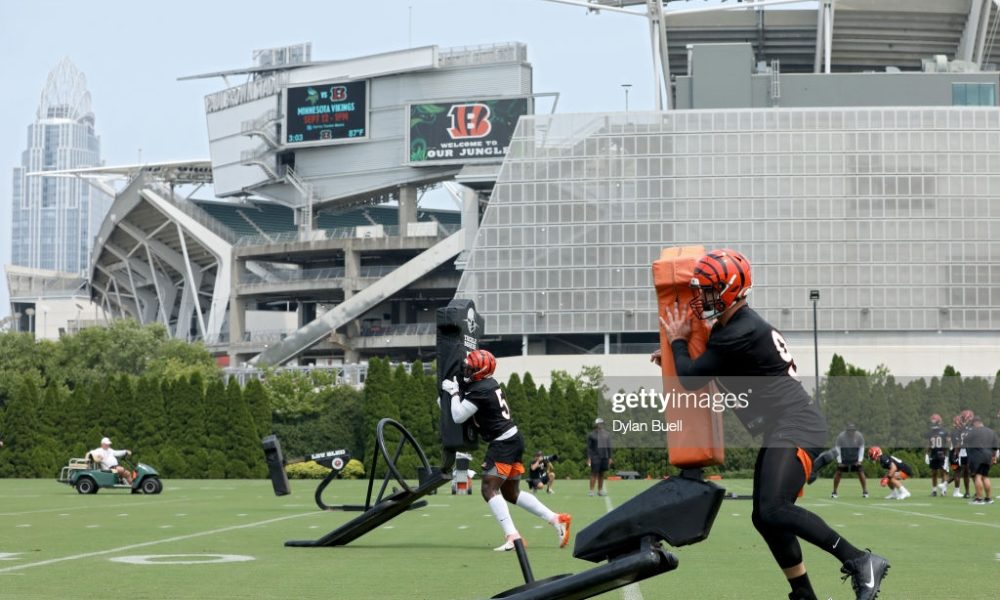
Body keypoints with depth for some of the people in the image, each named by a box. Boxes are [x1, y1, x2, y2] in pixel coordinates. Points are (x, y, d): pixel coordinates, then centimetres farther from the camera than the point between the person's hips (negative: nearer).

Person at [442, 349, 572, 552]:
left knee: (489, 489, -12)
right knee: (511, 493, 16)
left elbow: (458, 416, -14)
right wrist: (457, 390, 11)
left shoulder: (479, 391, -17)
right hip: (513, 439, 10)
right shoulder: (489, 383, 11)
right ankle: (557, 519, 14)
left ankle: (512, 536, -20)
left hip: (504, 443, -10)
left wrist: (454, 392, -3)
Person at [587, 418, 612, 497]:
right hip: (595, 457, -4)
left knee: (601, 474, 6)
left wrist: (610, 458, 9)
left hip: (604, 457, 4)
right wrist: (589, 458, -8)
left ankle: (600, 490, 12)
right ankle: (591, 490, -9)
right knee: (594, 473, -9)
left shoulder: (607, 435, 11)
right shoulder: (591, 435, 0)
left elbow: (609, 447, 14)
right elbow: (589, 447, -1)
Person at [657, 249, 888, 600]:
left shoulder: (740, 334, -17)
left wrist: (678, 341, 7)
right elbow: (710, 363, 38)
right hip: (782, 431, 11)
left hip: (797, 428, -11)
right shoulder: (735, 327, 15)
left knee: (773, 511, -25)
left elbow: (692, 379, -10)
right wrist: (676, 354, 27)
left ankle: (860, 562, -21)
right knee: (765, 518, 9)